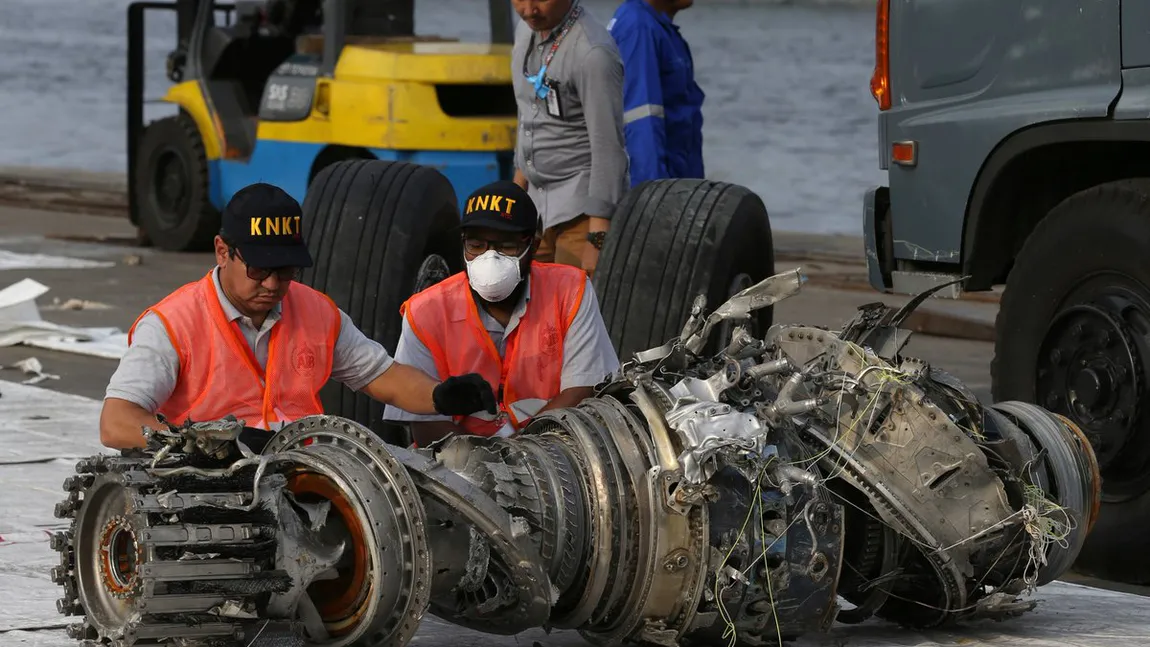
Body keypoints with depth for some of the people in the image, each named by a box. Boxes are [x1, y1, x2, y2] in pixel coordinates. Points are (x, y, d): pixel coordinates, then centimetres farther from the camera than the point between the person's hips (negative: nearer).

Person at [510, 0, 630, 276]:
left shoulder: (592, 53, -21)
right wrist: (519, 180, 22)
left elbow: (608, 148, -22)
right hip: (538, 199, 8)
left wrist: (598, 238, -25)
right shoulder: (526, 32, 7)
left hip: (582, 205, -8)